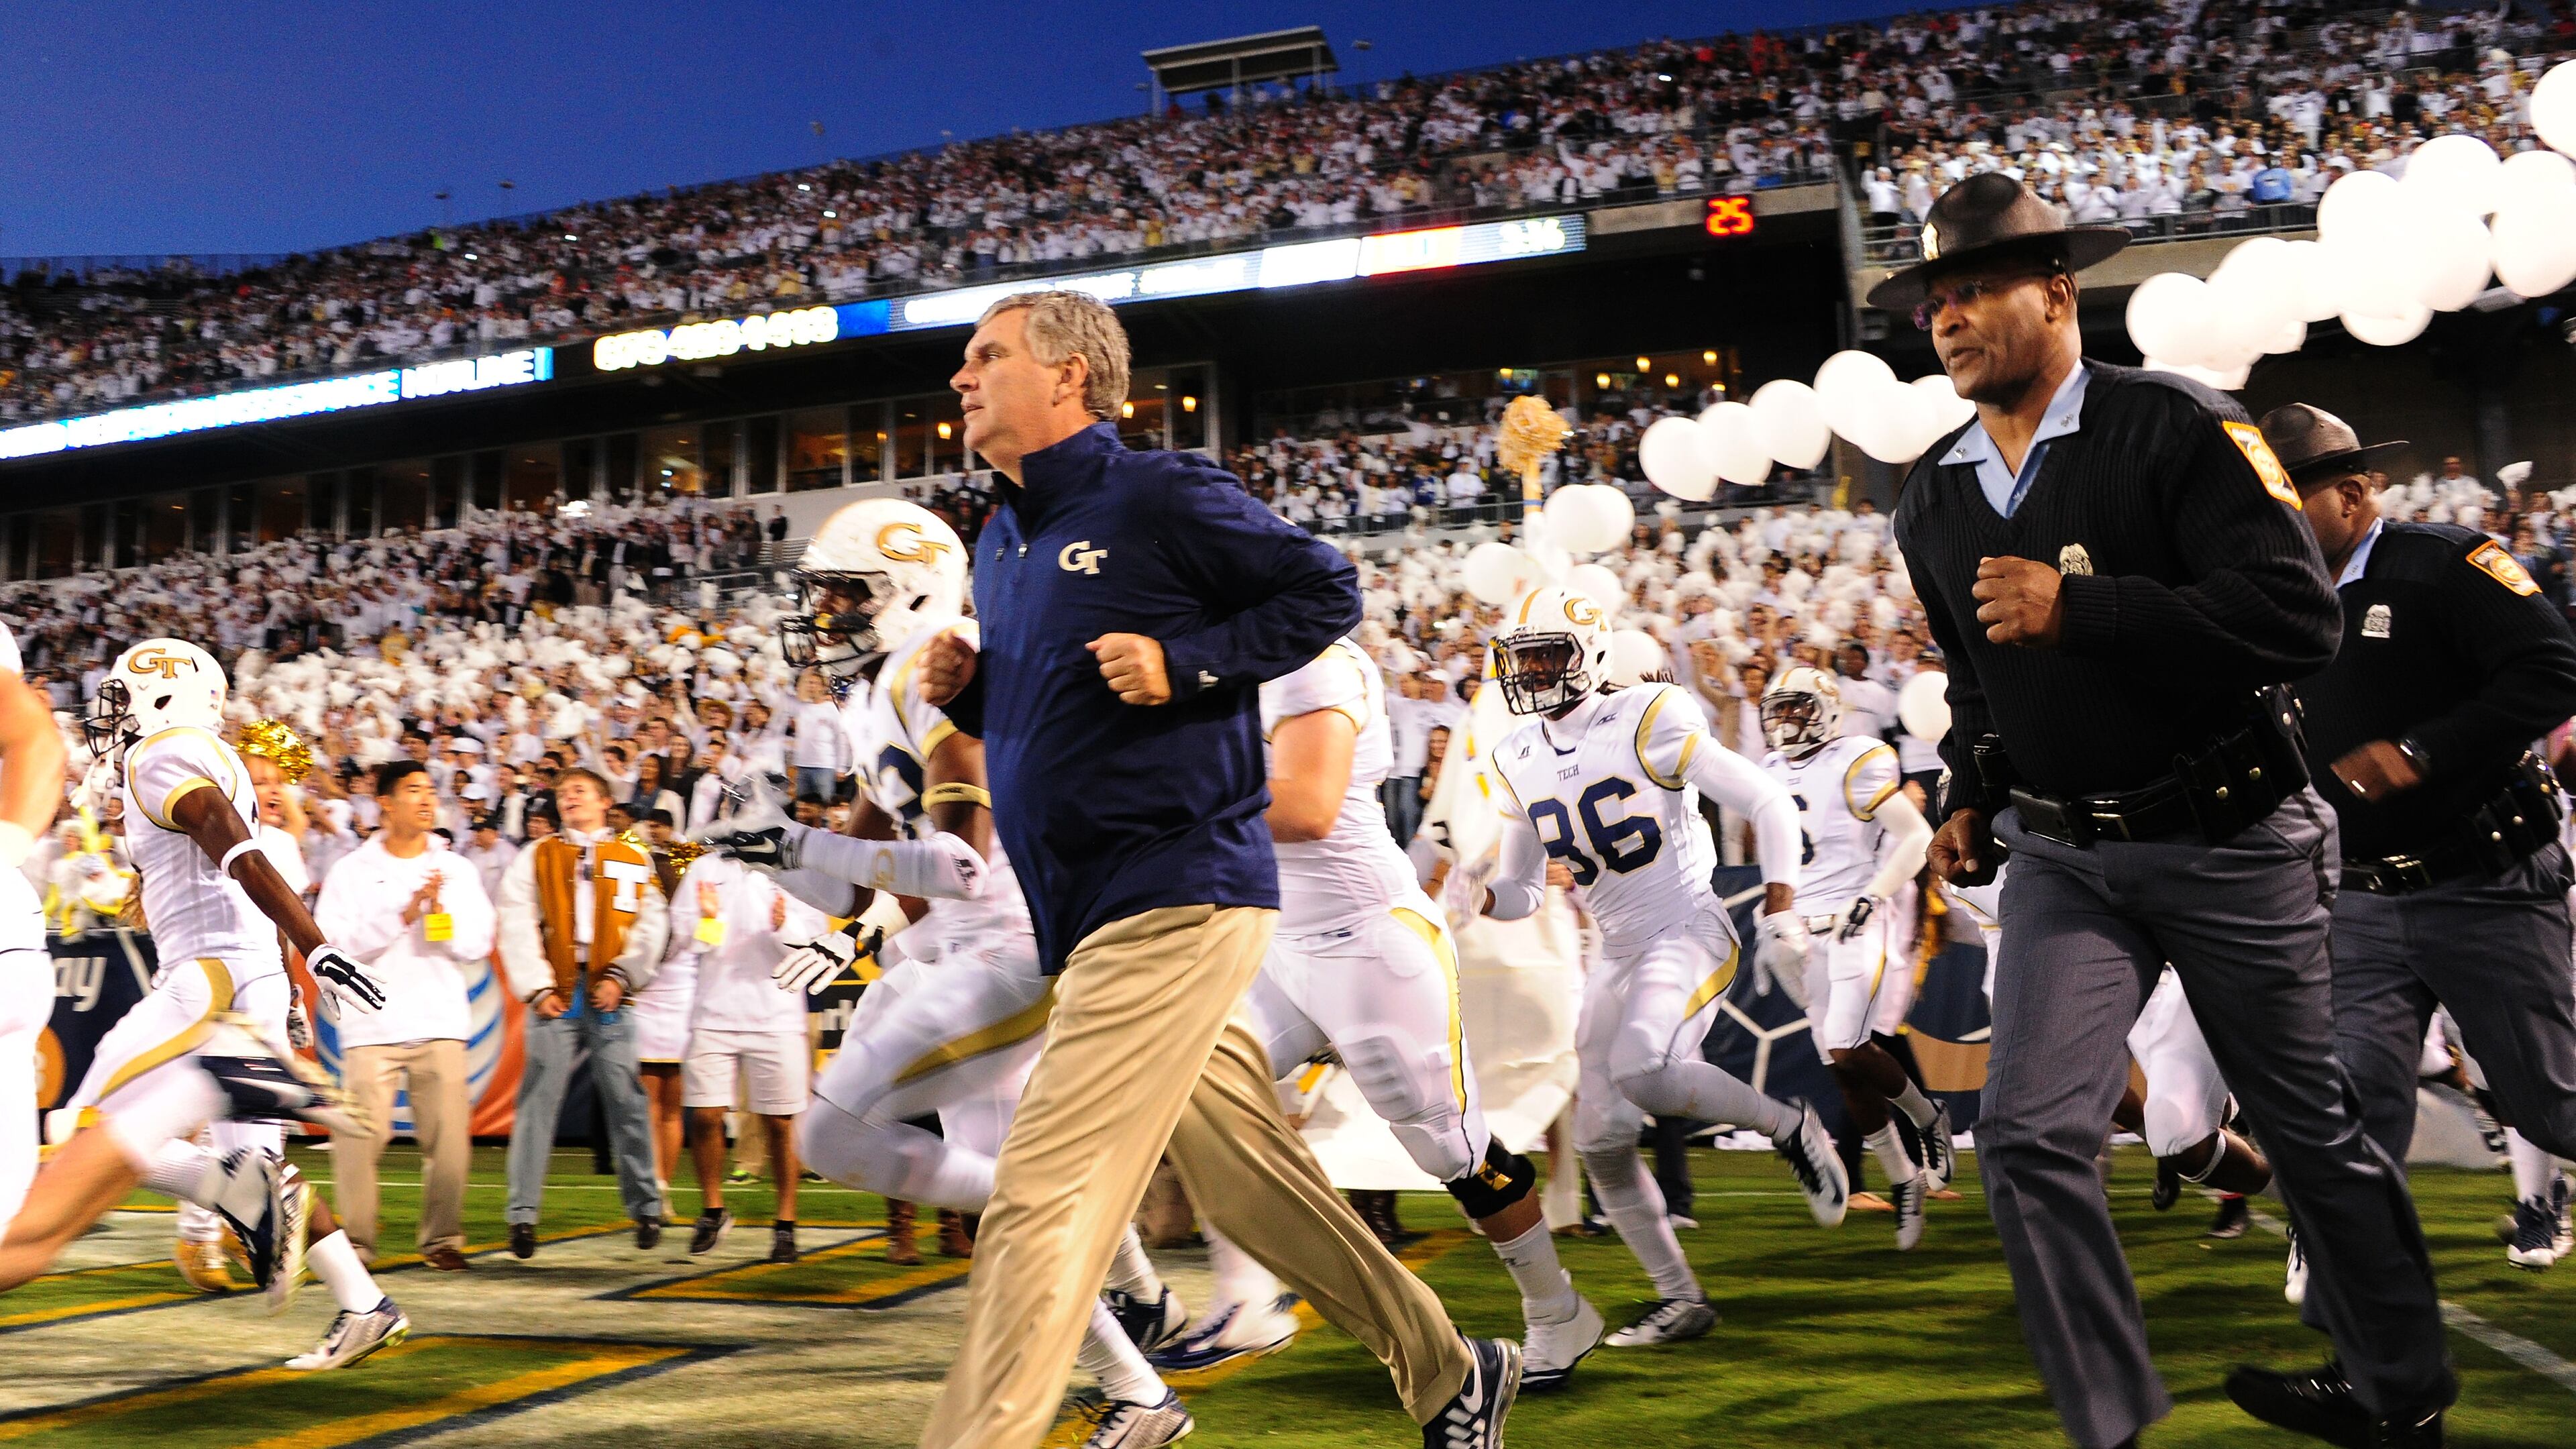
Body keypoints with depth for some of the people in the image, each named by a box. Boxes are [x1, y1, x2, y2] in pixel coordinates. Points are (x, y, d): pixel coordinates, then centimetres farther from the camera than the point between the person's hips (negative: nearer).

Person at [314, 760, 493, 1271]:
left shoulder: (457, 870, 12)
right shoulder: (352, 871, 6)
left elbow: (477, 944, 6)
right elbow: (336, 944, -6)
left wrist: (440, 911, -11)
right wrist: (404, 913, -14)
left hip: (440, 1022, 2)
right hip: (372, 1025, -2)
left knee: (449, 1138, -3)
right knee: (360, 1138, -7)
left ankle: (442, 1238, 9)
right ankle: (355, 1241, 6)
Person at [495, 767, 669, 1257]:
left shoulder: (636, 859, 12)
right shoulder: (536, 858, 13)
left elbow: (652, 925, 4)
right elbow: (516, 926, 5)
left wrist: (621, 977, -9)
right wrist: (537, 987, -6)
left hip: (612, 999, 0)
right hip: (555, 998, 1)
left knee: (627, 1101, 0)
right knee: (538, 1101, -3)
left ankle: (646, 1208, 9)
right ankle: (523, 1215, 1)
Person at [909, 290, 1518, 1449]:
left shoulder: (1163, 496, -7)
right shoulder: (999, 547, 17)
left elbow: (1327, 589, -5)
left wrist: (1184, 662, -16)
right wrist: (964, 690, 5)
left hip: (1173, 897, -9)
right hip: (1092, 918, 9)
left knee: (1043, 1205, -12)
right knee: (1253, 1188, 16)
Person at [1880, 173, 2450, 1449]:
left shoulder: (2174, 428, -11)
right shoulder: (1933, 500, 7)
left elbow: (2296, 617, -21)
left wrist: (2078, 607, -26)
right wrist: (1971, 801, 7)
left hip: (2229, 841, -4)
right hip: (2064, 857, 4)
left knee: (2309, 1131, 11)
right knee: (2027, 1132, -12)